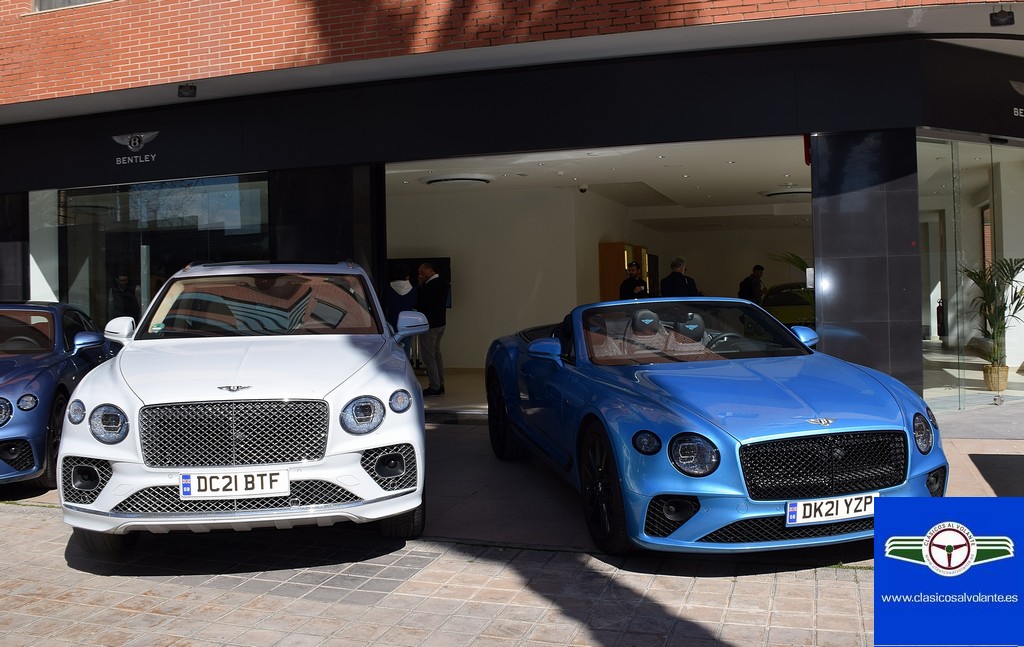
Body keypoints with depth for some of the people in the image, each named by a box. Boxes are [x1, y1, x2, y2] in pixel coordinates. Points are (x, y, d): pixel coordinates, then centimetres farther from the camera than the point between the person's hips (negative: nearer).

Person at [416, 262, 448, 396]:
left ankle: (434, 387, 0)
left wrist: (420, 285, -10)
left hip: (430, 324, -9)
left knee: (428, 356, -2)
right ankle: (440, 385, 20)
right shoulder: (443, 283, 8)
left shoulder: (428, 286, -21)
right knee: (437, 353, 16)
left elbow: (420, 305, -18)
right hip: (441, 322, 9)